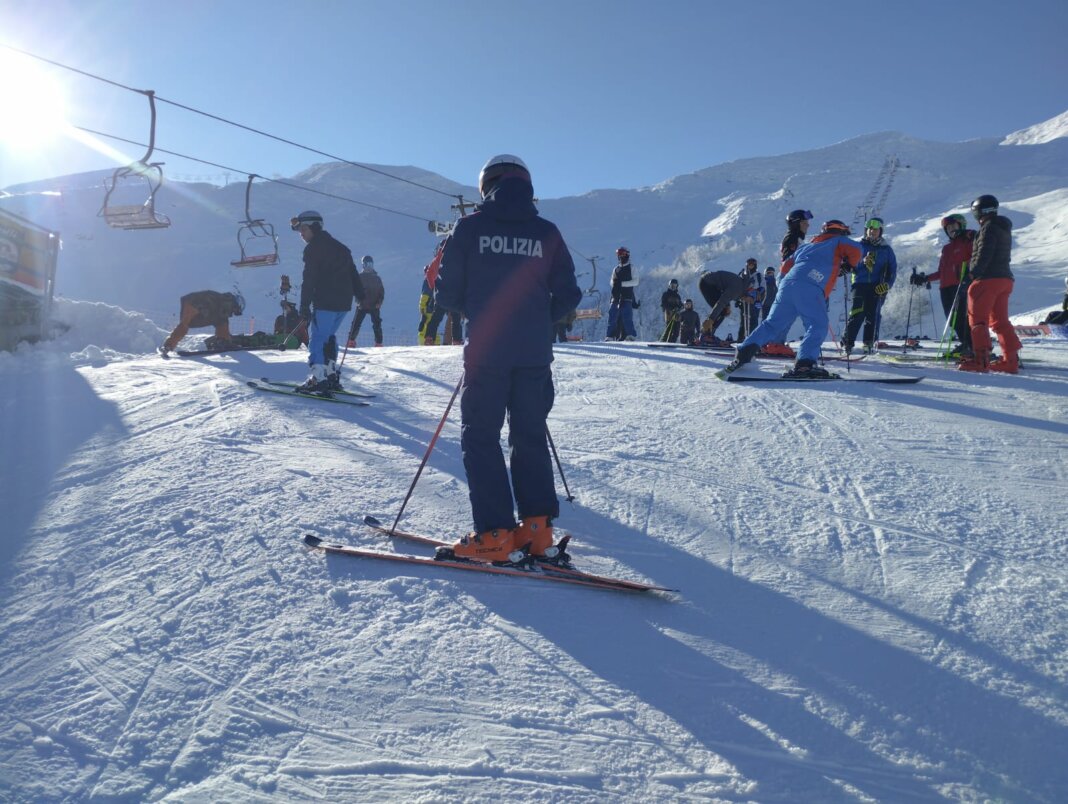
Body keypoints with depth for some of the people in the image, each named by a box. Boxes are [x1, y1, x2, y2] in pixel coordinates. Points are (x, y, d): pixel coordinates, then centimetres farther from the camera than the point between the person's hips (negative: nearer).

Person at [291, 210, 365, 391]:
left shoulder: (313, 248, -4)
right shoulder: (340, 247, 21)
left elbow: (309, 279, -11)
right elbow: (353, 273, 21)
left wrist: (305, 305, -13)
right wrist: (361, 297, 21)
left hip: (325, 302, -8)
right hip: (344, 302, 8)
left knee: (317, 337, -7)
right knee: (328, 335, 18)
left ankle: (318, 378, -16)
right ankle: (332, 375, 16)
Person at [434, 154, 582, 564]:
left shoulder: (470, 227, -1)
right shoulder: (547, 232, 5)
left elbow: (448, 292, 0)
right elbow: (567, 295, 3)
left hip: (487, 351, -3)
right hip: (535, 354, 3)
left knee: (480, 437, 5)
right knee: (530, 437, 13)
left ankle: (495, 534, 0)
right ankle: (536, 528, 9)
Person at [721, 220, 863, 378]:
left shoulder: (806, 246, 37)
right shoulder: (838, 241, 23)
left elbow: (785, 267, 32)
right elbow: (857, 249, 7)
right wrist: (850, 264, 23)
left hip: (787, 284, 6)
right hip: (809, 289, -6)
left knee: (773, 323, 11)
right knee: (817, 326, -8)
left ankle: (743, 353, 2)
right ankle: (804, 364, -26)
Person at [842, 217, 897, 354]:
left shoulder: (886, 249, 12)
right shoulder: (859, 246, 8)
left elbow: (892, 269, 11)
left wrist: (887, 284, -4)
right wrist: (863, 262, -19)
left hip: (878, 286, 1)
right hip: (860, 284, -1)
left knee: (873, 314, -5)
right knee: (857, 313, -12)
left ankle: (870, 343, 0)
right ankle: (847, 342, -8)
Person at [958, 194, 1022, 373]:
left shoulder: (989, 227, -9)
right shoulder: (1004, 228, 21)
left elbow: (984, 255, -19)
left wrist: (973, 273, -17)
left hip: (988, 278, -9)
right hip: (1005, 278, 9)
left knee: (977, 319, -6)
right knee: (1000, 320, 11)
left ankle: (981, 359, -12)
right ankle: (1011, 360, 7)